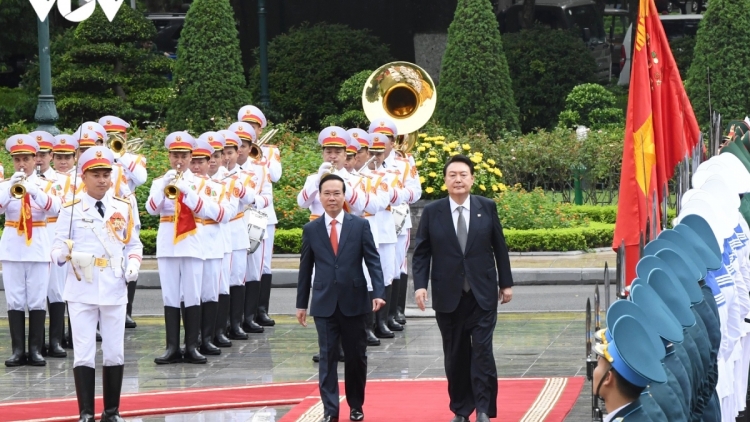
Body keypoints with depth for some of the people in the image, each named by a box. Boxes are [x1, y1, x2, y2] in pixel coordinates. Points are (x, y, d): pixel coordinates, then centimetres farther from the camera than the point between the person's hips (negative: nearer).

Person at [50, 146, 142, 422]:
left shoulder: (124, 208, 7)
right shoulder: (71, 210, 0)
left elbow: (134, 244, 13)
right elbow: (58, 246, -2)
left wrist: (133, 264, -6)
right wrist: (64, 254, -25)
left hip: (114, 290, 2)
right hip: (81, 291, -2)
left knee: (114, 353, 7)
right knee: (84, 354, -3)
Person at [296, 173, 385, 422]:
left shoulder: (360, 225, 1)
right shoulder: (311, 230, 5)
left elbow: (373, 261, -2)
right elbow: (305, 268, 9)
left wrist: (378, 293, -14)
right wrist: (302, 303, 8)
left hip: (353, 301, 0)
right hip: (324, 303, 0)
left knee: (356, 357, 8)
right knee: (328, 357, -2)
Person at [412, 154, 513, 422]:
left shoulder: (487, 208, 2)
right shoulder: (432, 212, 1)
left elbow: (499, 247, 7)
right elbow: (421, 253, 2)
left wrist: (506, 283, 8)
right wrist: (420, 285, -10)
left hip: (482, 294, -1)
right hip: (448, 296, 1)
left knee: (482, 351, -7)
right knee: (455, 355, 6)